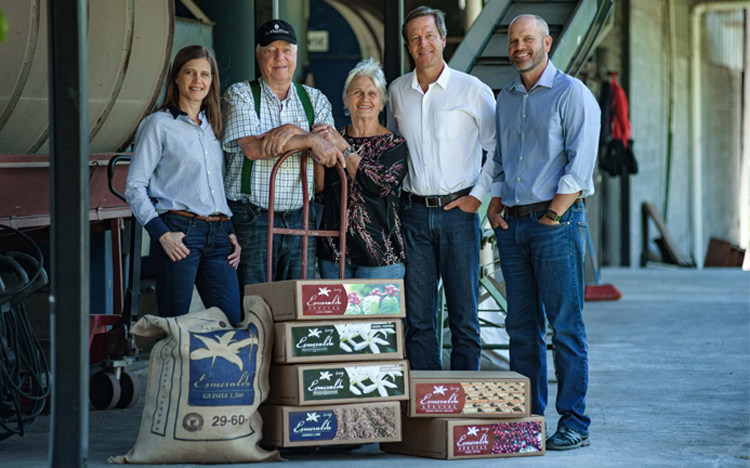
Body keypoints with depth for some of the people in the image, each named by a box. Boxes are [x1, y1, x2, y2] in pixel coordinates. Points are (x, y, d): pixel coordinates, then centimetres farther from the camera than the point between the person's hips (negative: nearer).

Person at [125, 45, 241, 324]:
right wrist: (161, 233, -12)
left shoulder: (214, 127, 20)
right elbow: (134, 187, -1)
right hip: (179, 233, -5)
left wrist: (231, 233, 12)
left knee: (232, 322, -3)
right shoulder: (158, 125, 4)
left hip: (218, 235, 5)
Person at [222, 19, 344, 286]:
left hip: (299, 220, 4)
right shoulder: (240, 95, 3)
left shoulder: (314, 99, 14)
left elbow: (334, 149, 0)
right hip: (251, 220, -3)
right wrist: (310, 140, -13)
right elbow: (253, 147, -13)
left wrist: (292, 131, -15)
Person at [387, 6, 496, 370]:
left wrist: (477, 195, -4)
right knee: (418, 319, 3)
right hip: (414, 214, 3)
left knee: (464, 316, -1)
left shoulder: (473, 91, -1)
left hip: (458, 212, -3)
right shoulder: (397, 92, 10)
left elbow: (499, 149, 3)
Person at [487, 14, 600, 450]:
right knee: (522, 327, 7)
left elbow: (580, 165, -10)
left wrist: (553, 215, -14)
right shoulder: (505, 99, 17)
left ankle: (574, 423, -3)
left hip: (557, 222, -6)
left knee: (566, 326, -6)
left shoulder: (571, 94, -4)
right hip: (512, 225, 6)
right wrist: (495, 205, 8)